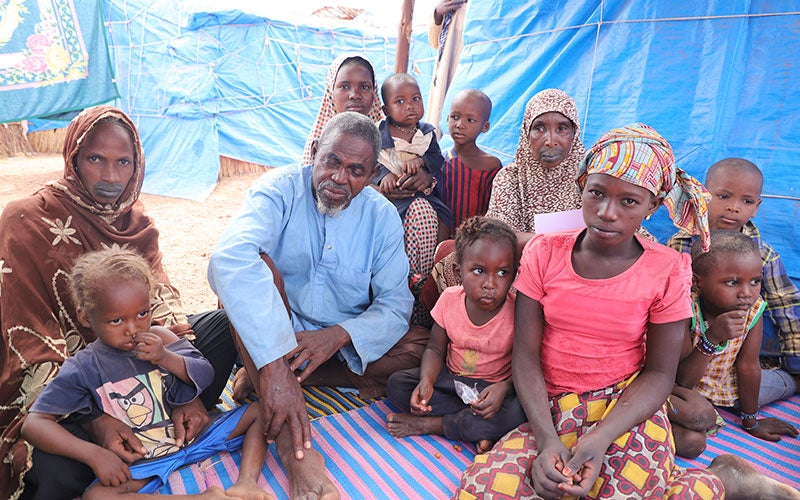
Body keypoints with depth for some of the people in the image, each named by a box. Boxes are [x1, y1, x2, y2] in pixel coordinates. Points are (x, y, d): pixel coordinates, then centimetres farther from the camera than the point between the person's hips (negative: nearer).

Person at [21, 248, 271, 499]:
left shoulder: (160, 338, 0)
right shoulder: (84, 368, -8)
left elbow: (206, 376, -1)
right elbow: (33, 424, -13)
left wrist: (166, 358, -20)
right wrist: (94, 454, -25)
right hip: (142, 463, -3)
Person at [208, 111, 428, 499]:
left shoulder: (382, 215, -6)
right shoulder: (280, 189, -16)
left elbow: (395, 304, -9)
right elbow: (229, 259, -37)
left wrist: (339, 335, -31)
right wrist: (273, 363, -48)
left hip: (345, 343, 3)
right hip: (277, 336, -2)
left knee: (421, 345, -20)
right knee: (256, 266, -30)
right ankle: (293, 444, -38)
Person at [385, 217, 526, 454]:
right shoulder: (450, 300, -10)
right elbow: (435, 349, -1)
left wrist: (504, 388, -34)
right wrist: (426, 381, -20)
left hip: (495, 386, -3)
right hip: (450, 378, 3)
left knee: (517, 412, -35)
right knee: (396, 384, -15)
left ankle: (428, 424, -19)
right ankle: (479, 431, -19)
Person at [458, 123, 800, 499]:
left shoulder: (666, 270, -7)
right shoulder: (544, 252, -5)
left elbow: (659, 372, -4)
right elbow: (526, 355, -7)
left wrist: (601, 437, -20)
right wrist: (547, 441, -19)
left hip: (628, 407, -1)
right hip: (553, 408, 2)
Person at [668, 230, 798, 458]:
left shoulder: (753, 309, -20)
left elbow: (748, 367, -7)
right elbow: (682, 382, -34)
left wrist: (751, 420, 3)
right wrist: (711, 338, -47)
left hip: (725, 385, 4)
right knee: (692, 441, -24)